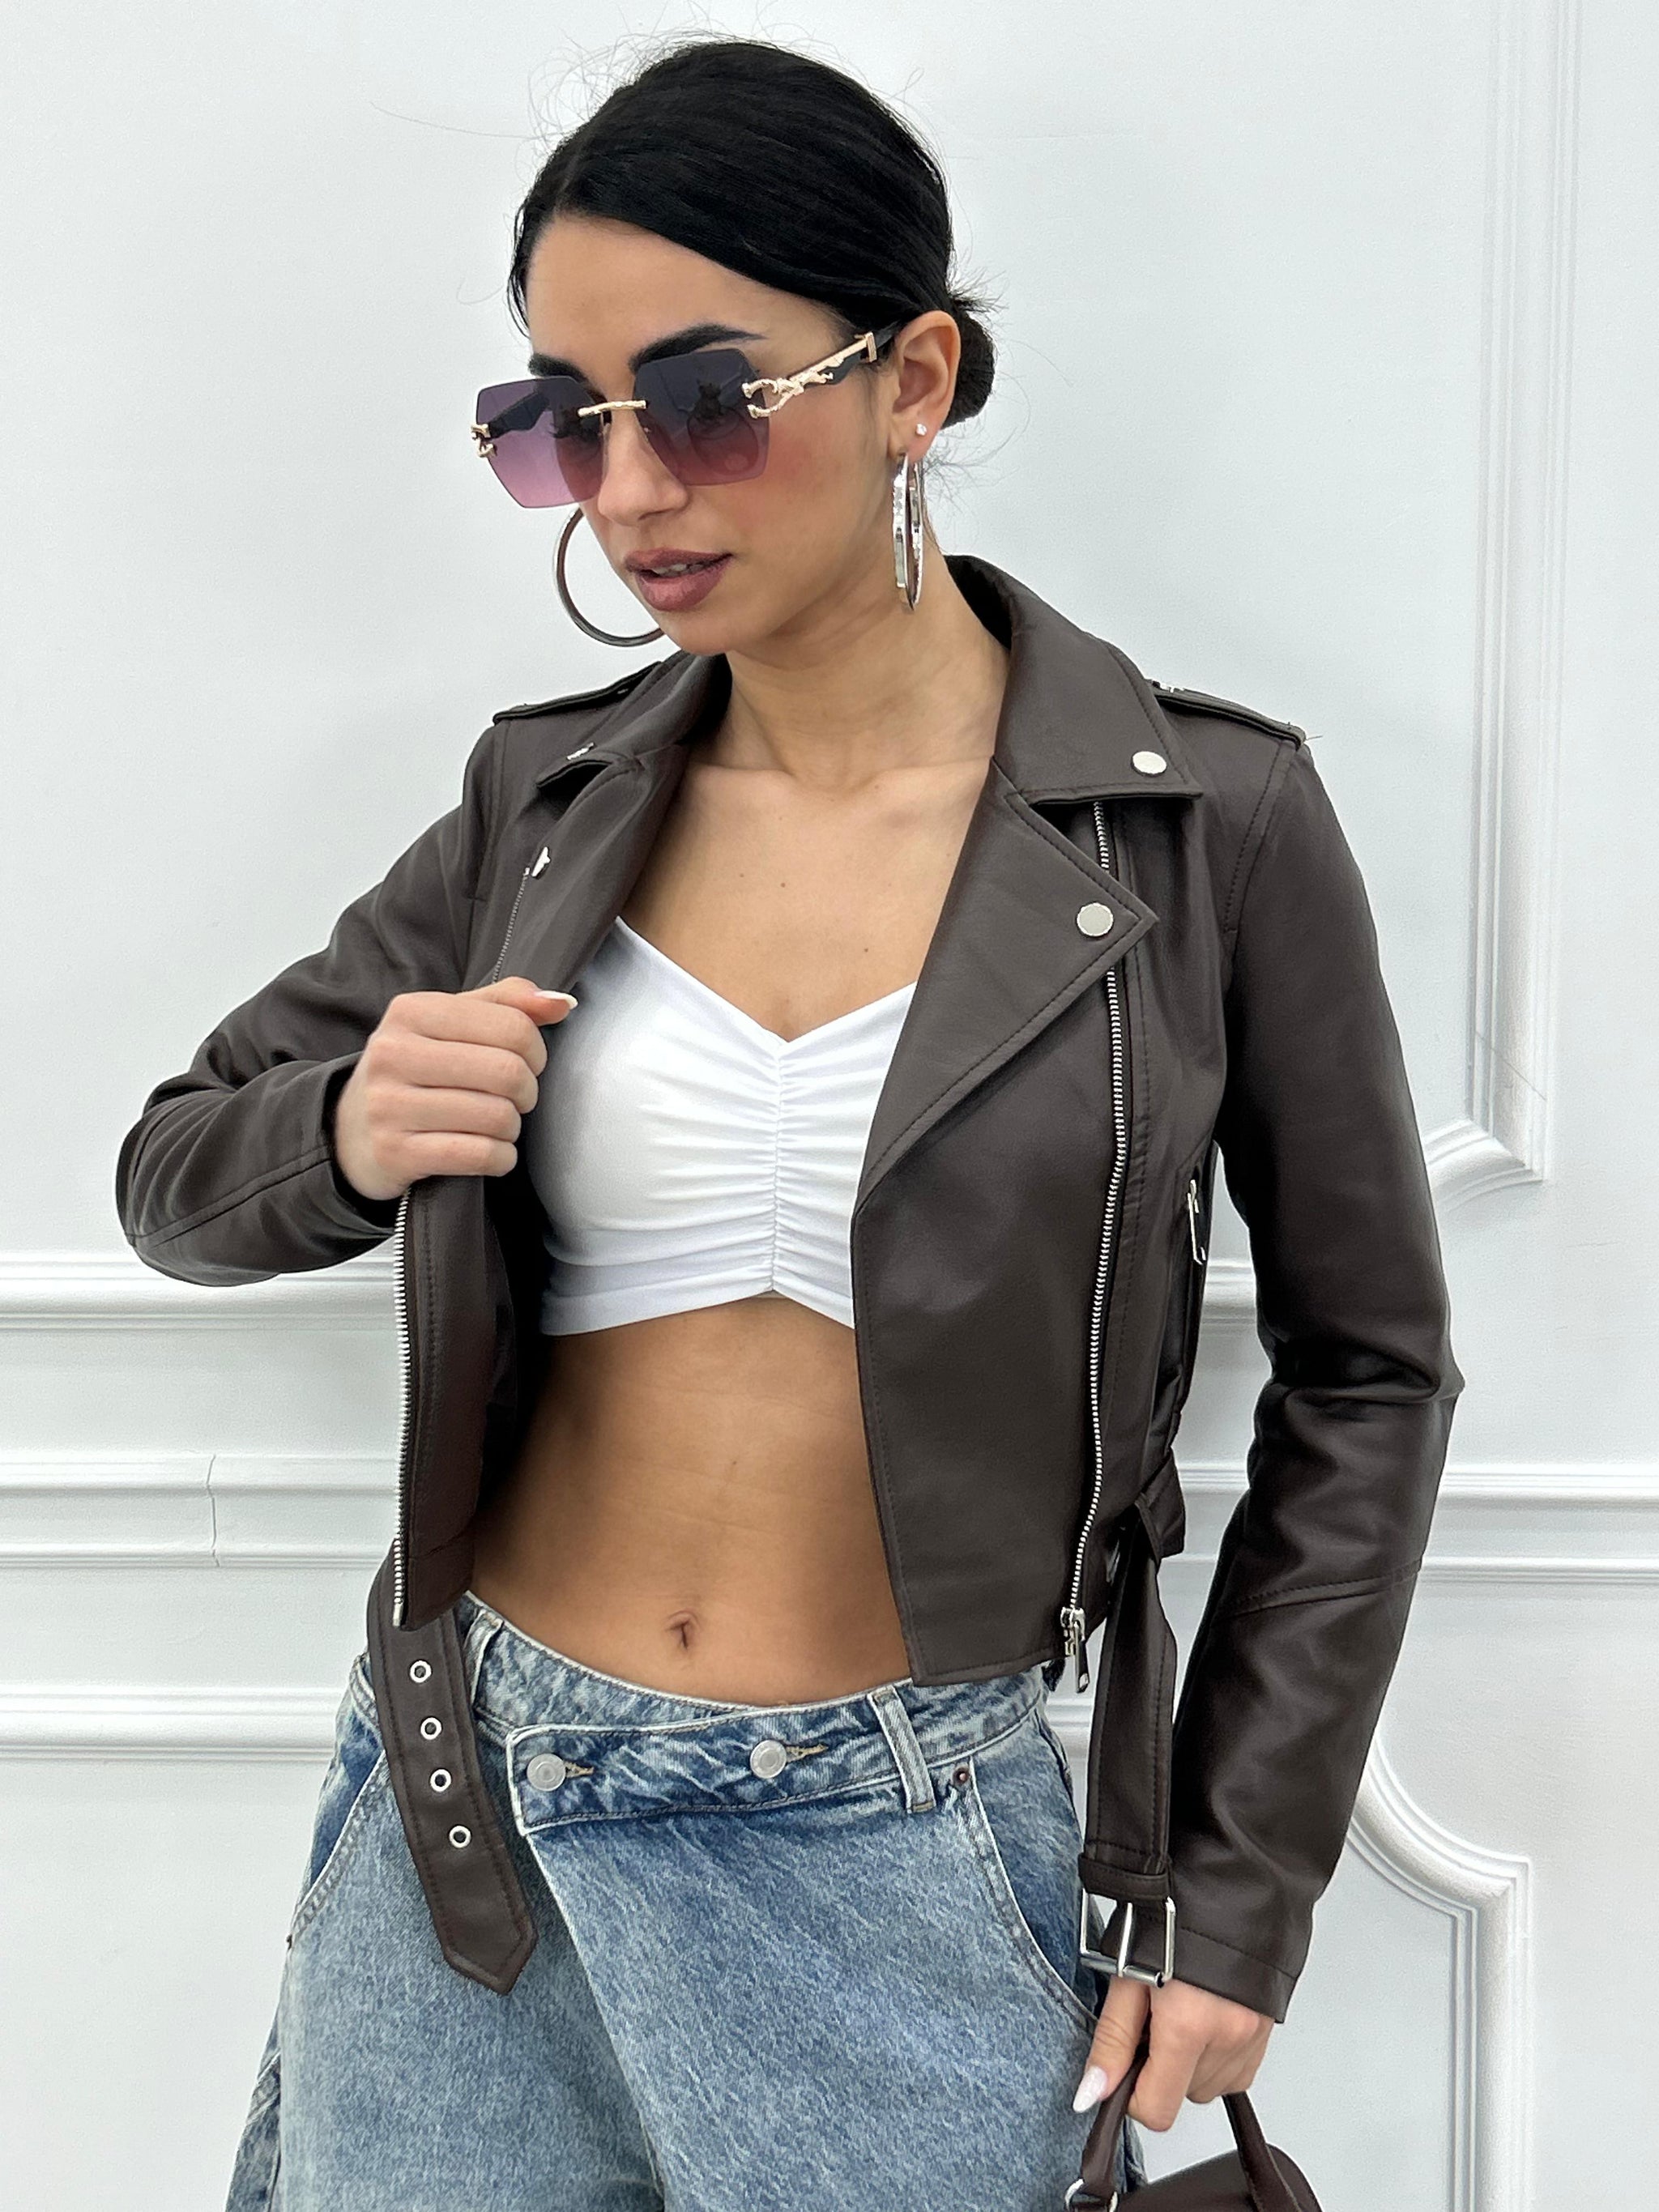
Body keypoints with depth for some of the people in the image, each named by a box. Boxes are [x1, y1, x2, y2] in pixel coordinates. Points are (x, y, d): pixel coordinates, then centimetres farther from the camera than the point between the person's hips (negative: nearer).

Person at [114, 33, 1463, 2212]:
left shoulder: (1207, 827, -9)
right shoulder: (547, 801, 0)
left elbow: (1364, 1373, -1)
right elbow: (178, 1172, 9)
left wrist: (1239, 1895, -2)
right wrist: (347, 1138, -15)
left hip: (894, 1861, -3)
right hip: (464, 1810, 3)